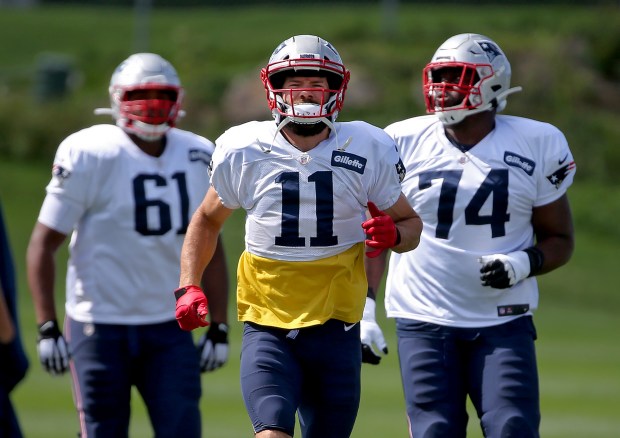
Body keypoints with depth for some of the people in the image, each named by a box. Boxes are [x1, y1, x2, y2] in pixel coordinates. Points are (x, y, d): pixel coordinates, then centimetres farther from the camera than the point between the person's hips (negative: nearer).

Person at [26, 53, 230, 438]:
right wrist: (47, 329, -13)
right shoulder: (89, 156, -10)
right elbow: (43, 244, -8)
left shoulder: (198, 158, 5)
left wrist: (219, 327, 9)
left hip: (169, 329, 4)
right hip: (100, 327, -4)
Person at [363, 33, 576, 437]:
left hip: (503, 321, 0)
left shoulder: (536, 146, -1)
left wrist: (524, 263, -14)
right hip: (425, 322, 0)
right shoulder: (405, 143, 0)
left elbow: (559, 239, 7)